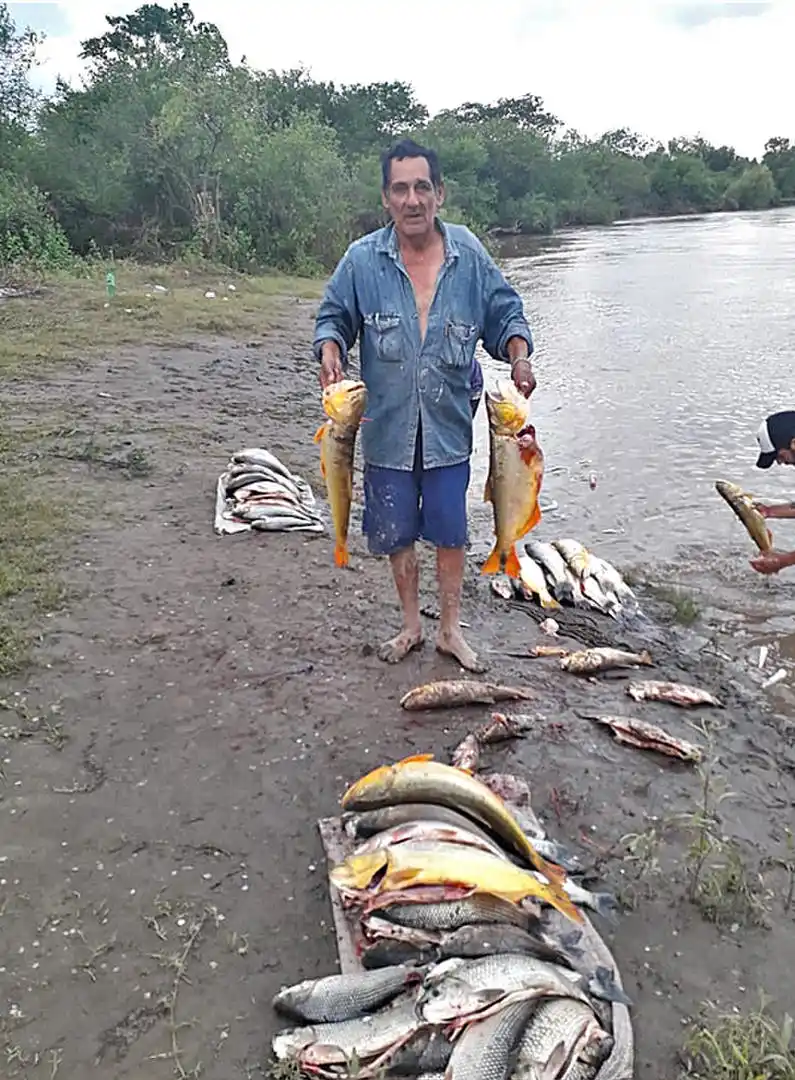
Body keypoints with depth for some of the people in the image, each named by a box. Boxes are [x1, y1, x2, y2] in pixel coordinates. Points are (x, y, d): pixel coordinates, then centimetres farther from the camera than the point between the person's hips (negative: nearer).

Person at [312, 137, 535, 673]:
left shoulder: (470, 256, -3)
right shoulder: (361, 259, -4)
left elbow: (505, 314, 7)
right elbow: (333, 317, 6)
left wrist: (519, 356, -12)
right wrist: (330, 352, -15)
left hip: (449, 424, 0)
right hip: (387, 425, 1)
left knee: (450, 531, 7)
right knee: (396, 532, 12)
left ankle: (450, 630, 27)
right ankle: (411, 625, 33)